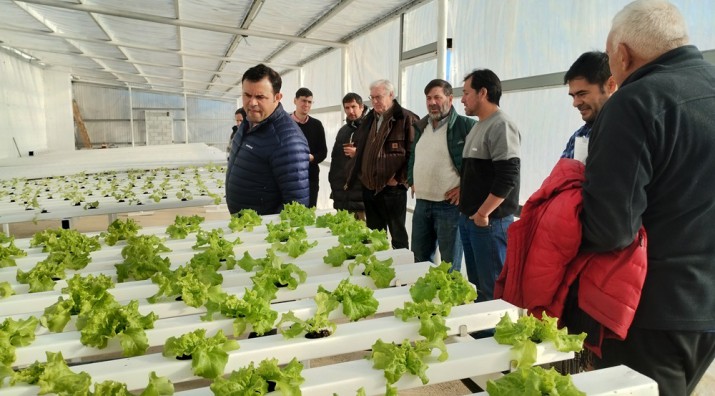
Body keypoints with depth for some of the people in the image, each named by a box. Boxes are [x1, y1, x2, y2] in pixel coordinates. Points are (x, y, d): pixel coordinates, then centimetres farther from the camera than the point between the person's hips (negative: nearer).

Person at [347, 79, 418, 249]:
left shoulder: (406, 119, -7)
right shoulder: (369, 119, 15)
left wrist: (400, 179, -13)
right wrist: (356, 176, 14)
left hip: (392, 189, -7)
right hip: (369, 188, 7)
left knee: (398, 235, 4)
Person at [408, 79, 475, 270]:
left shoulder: (465, 125, -10)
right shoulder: (421, 126, 14)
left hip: (449, 205, -7)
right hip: (421, 204, 7)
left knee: (450, 266, 4)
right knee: (420, 259, 18)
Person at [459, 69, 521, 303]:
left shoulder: (501, 126, -13)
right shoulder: (478, 126, 17)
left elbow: (508, 177, -22)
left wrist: (483, 214, -17)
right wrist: (466, 210, 15)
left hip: (489, 222, -9)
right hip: (469, 220, 9)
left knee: (492, 290, 0)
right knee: (475, 285, 17)